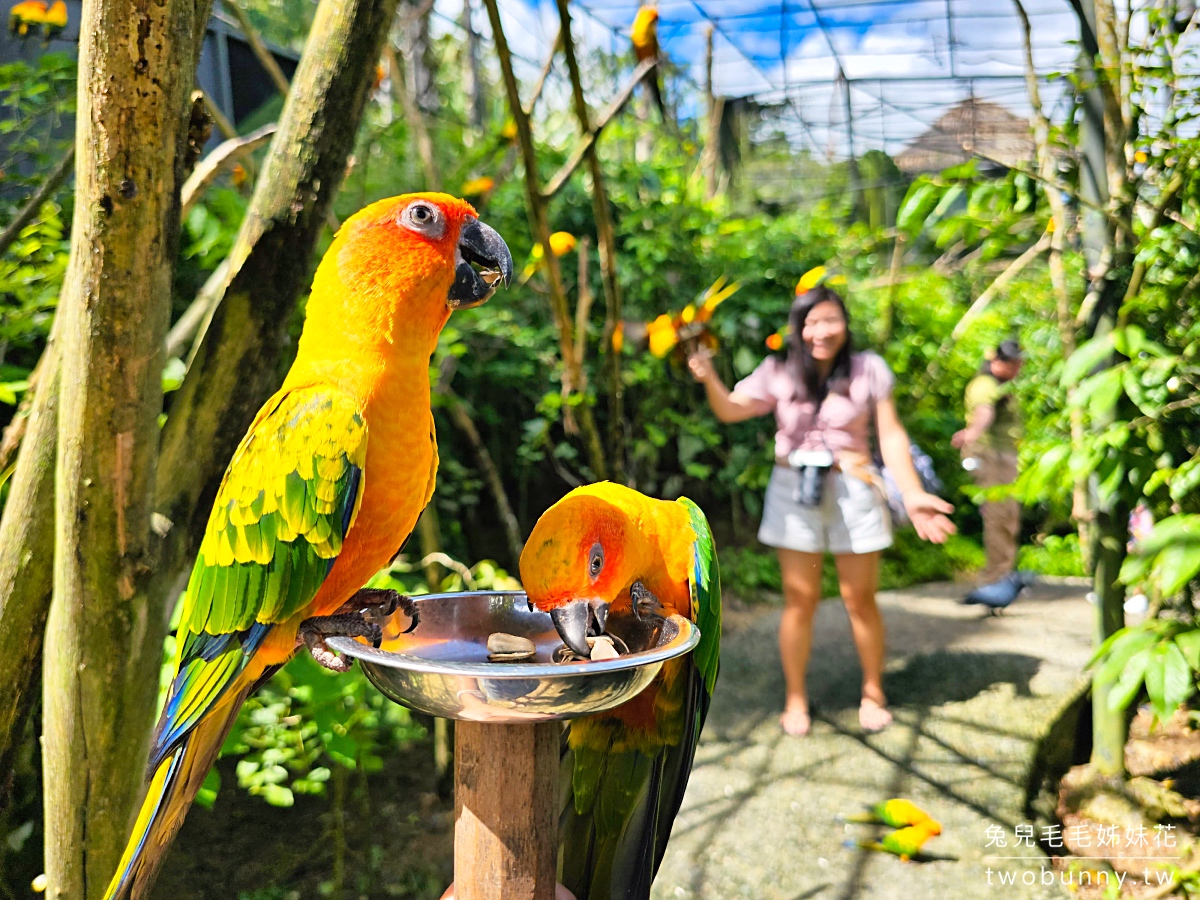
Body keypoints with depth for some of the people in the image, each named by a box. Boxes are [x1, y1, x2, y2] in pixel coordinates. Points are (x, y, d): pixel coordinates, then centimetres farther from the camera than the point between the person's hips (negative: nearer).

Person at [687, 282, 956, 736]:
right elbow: (730, 409, 0)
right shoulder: (778, 373, 0)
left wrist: (913, 494, -10)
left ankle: (873, 694, 28)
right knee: (800, 599, 5)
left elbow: (891, 436, -3)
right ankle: (796, 699, 21)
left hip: (853, 490, 0)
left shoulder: (868, 369, -3)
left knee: (860, 598, 8)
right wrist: (709, 379, -21)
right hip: (794, 492, 1)